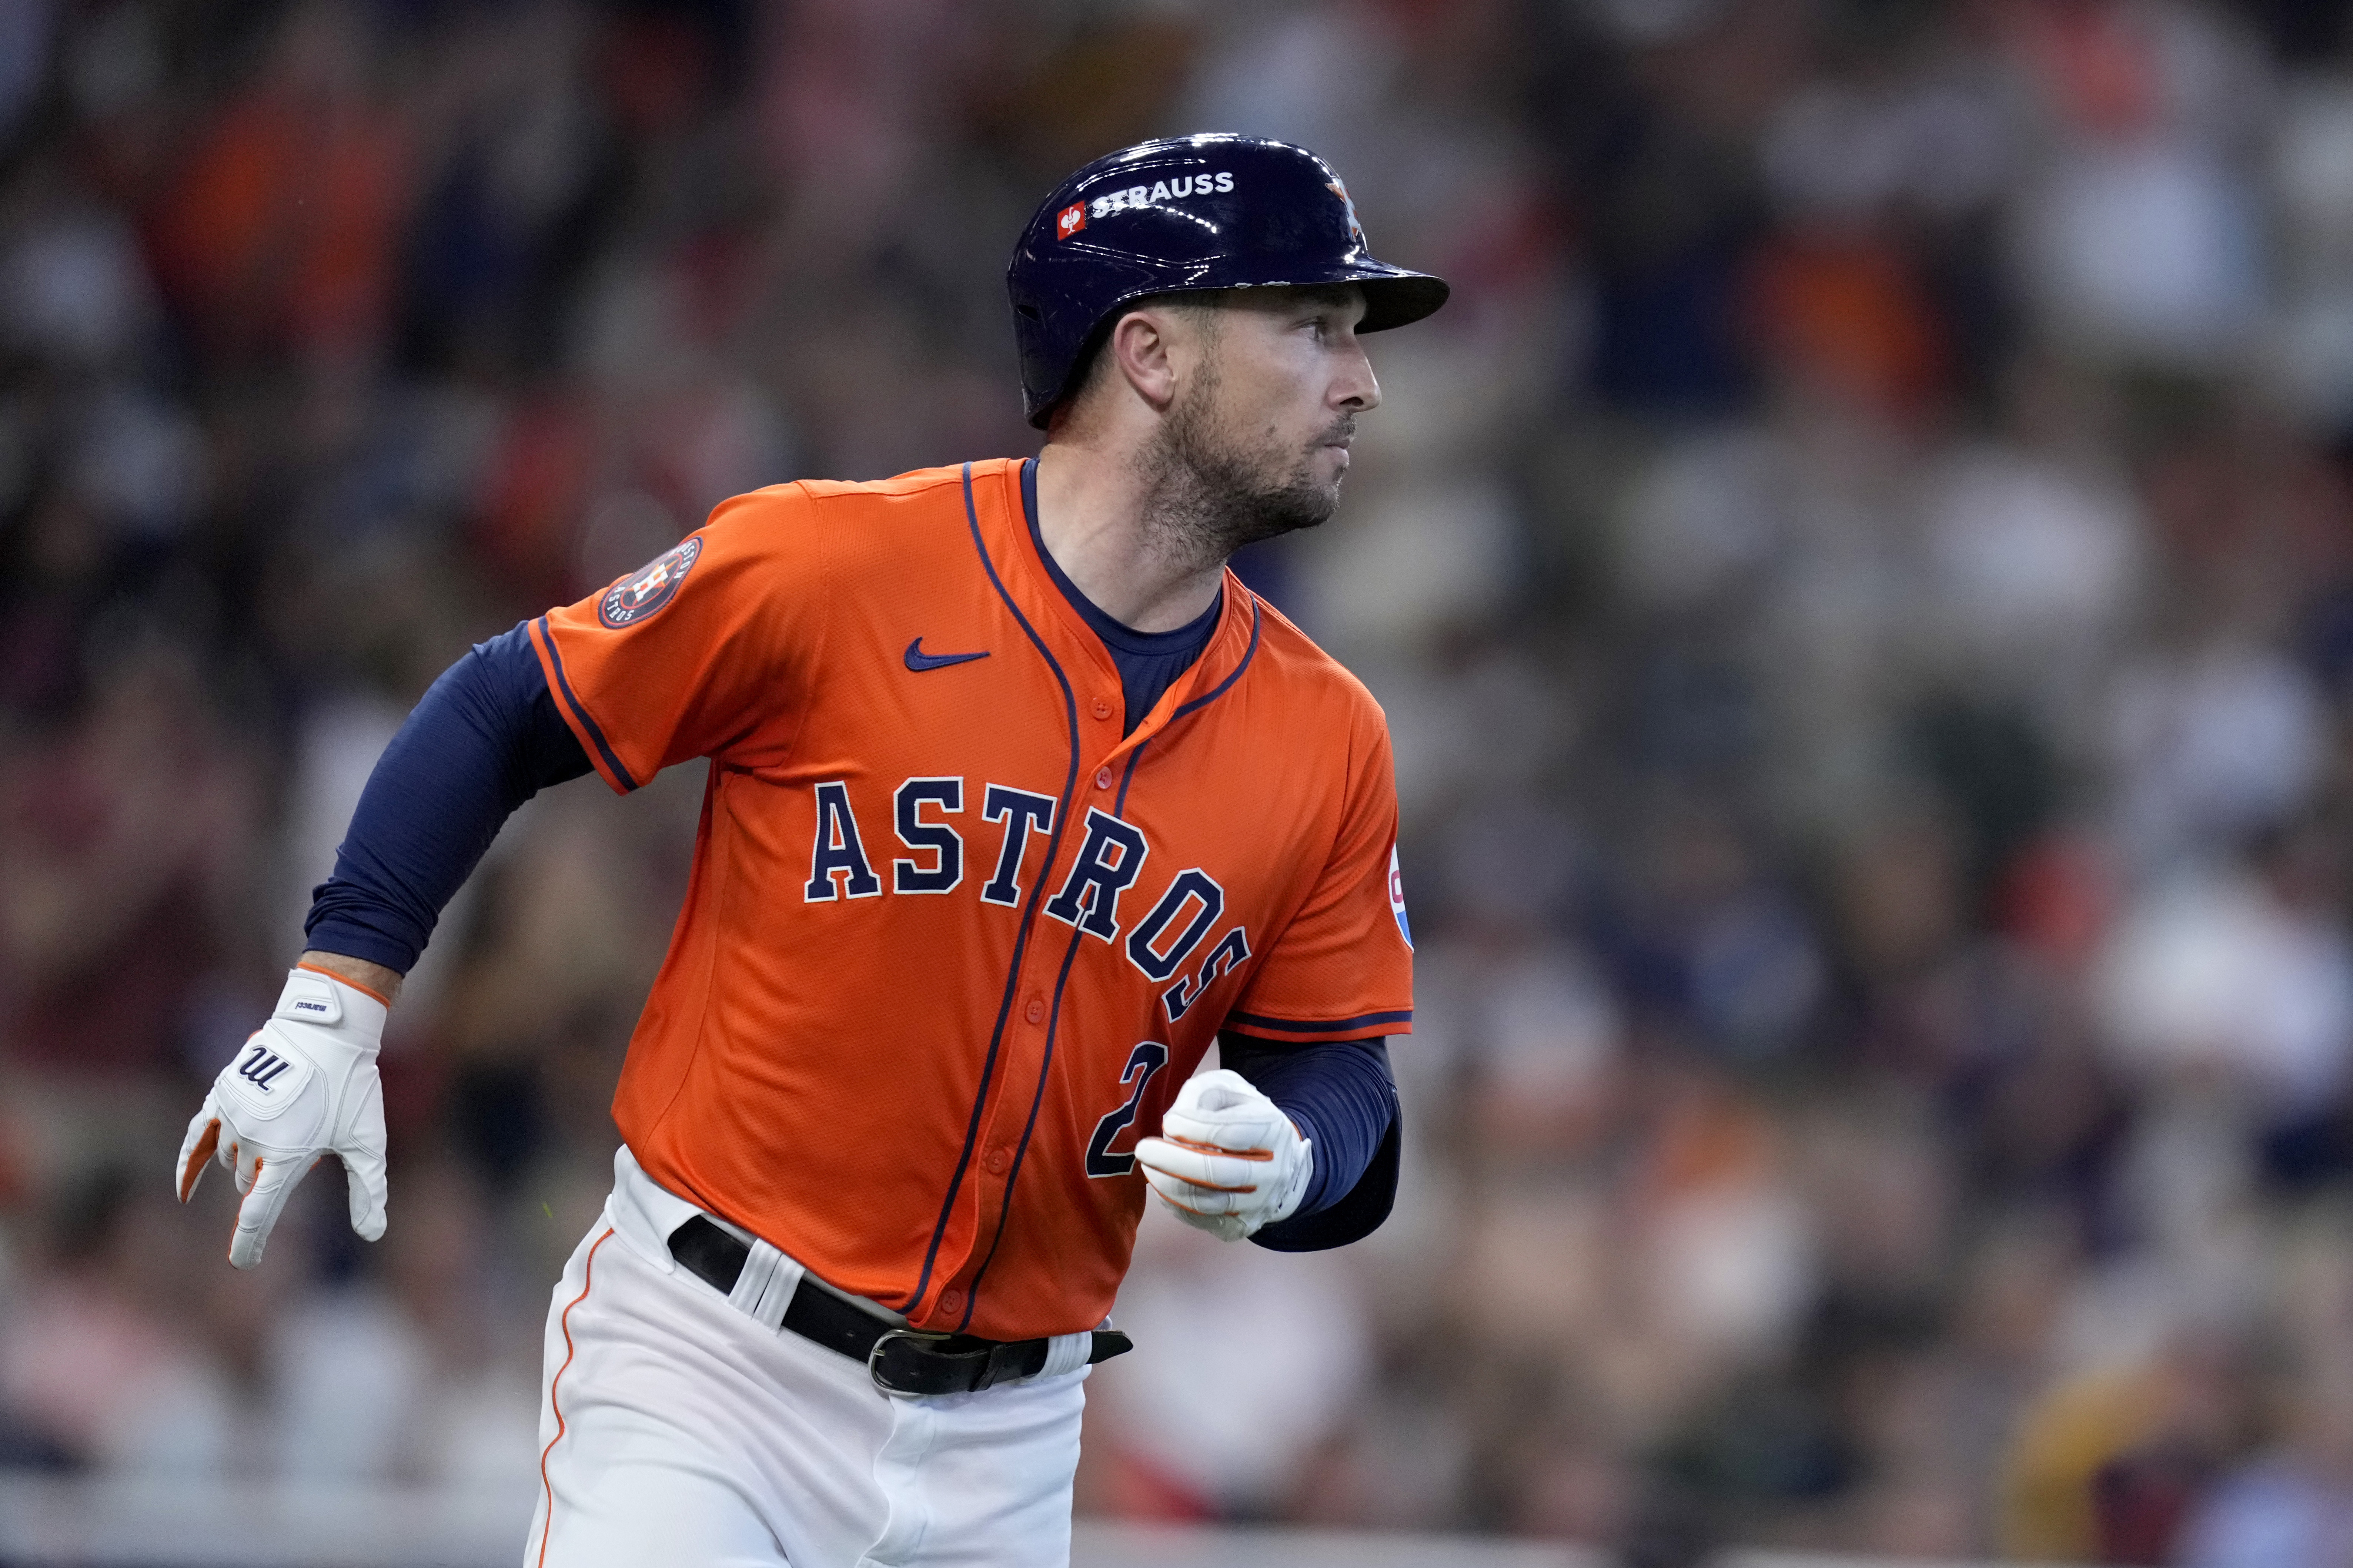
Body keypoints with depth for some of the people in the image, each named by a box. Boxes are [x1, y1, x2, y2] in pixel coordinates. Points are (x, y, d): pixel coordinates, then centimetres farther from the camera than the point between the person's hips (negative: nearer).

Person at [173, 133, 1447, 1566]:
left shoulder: (1330, 744, 1)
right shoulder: (828, 567, -10)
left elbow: (1341, 1072, 7)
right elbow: (505, 714, 0)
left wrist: (1287, 1164, -17)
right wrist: (334, 1007, -5)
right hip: (706, 1362, -4)